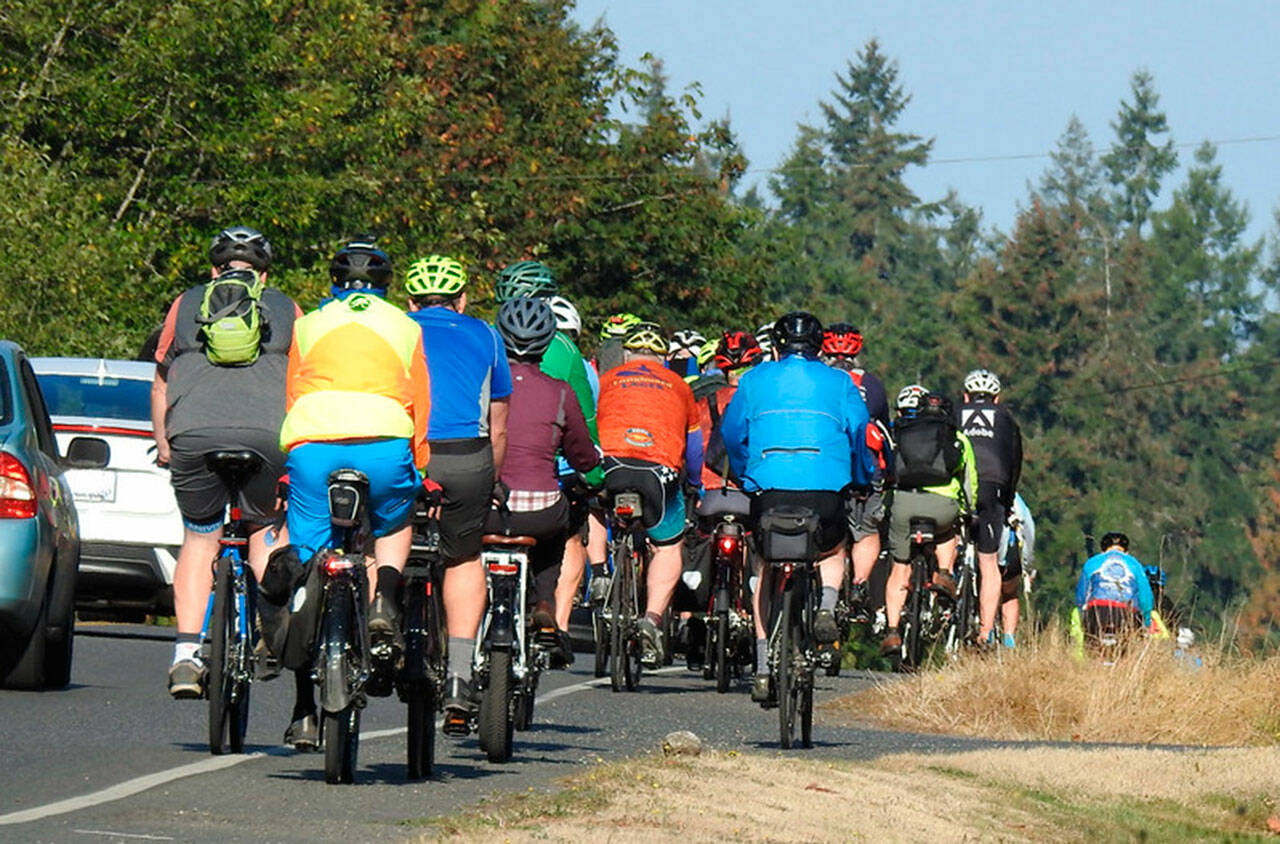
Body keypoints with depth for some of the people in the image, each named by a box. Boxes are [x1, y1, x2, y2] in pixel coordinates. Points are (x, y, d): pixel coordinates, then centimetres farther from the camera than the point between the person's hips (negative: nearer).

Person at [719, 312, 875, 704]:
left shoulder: (755, 379, 15)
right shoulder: (839, 382, 14)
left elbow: (731, 435, 19)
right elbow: (861, 437, 14)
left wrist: (744, 477, 34)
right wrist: (863, 482, 30)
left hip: (769, 487, 0)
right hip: (826, 491, 0)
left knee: (766, 572, 19)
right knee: (832, 553, 31)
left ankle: (764, 668, 9)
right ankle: (825, 606, -1)